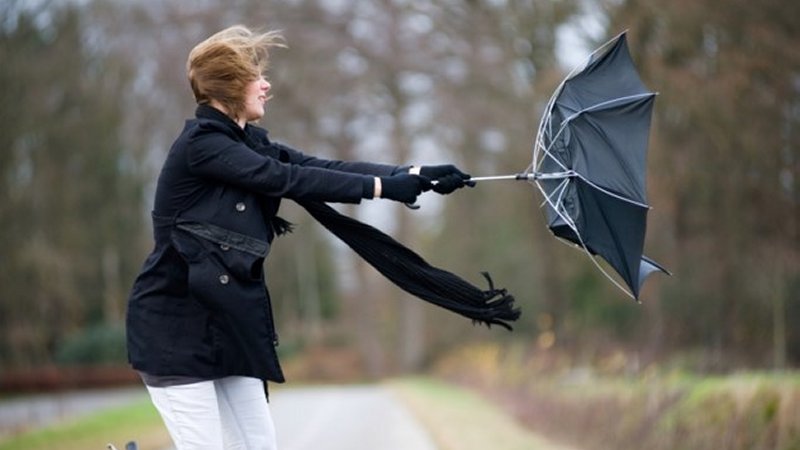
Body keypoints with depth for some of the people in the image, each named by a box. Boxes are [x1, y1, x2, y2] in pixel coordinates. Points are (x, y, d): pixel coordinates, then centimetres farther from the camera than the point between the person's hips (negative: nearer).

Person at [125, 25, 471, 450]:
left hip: (224, 321, 9)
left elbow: (323, 167, 2)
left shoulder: (247, 142, 10)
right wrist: (385, 187, -20)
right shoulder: (201, 144, -16)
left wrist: (416, 174, -7)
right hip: (175, 324, -9)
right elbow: (290, 180, -21)